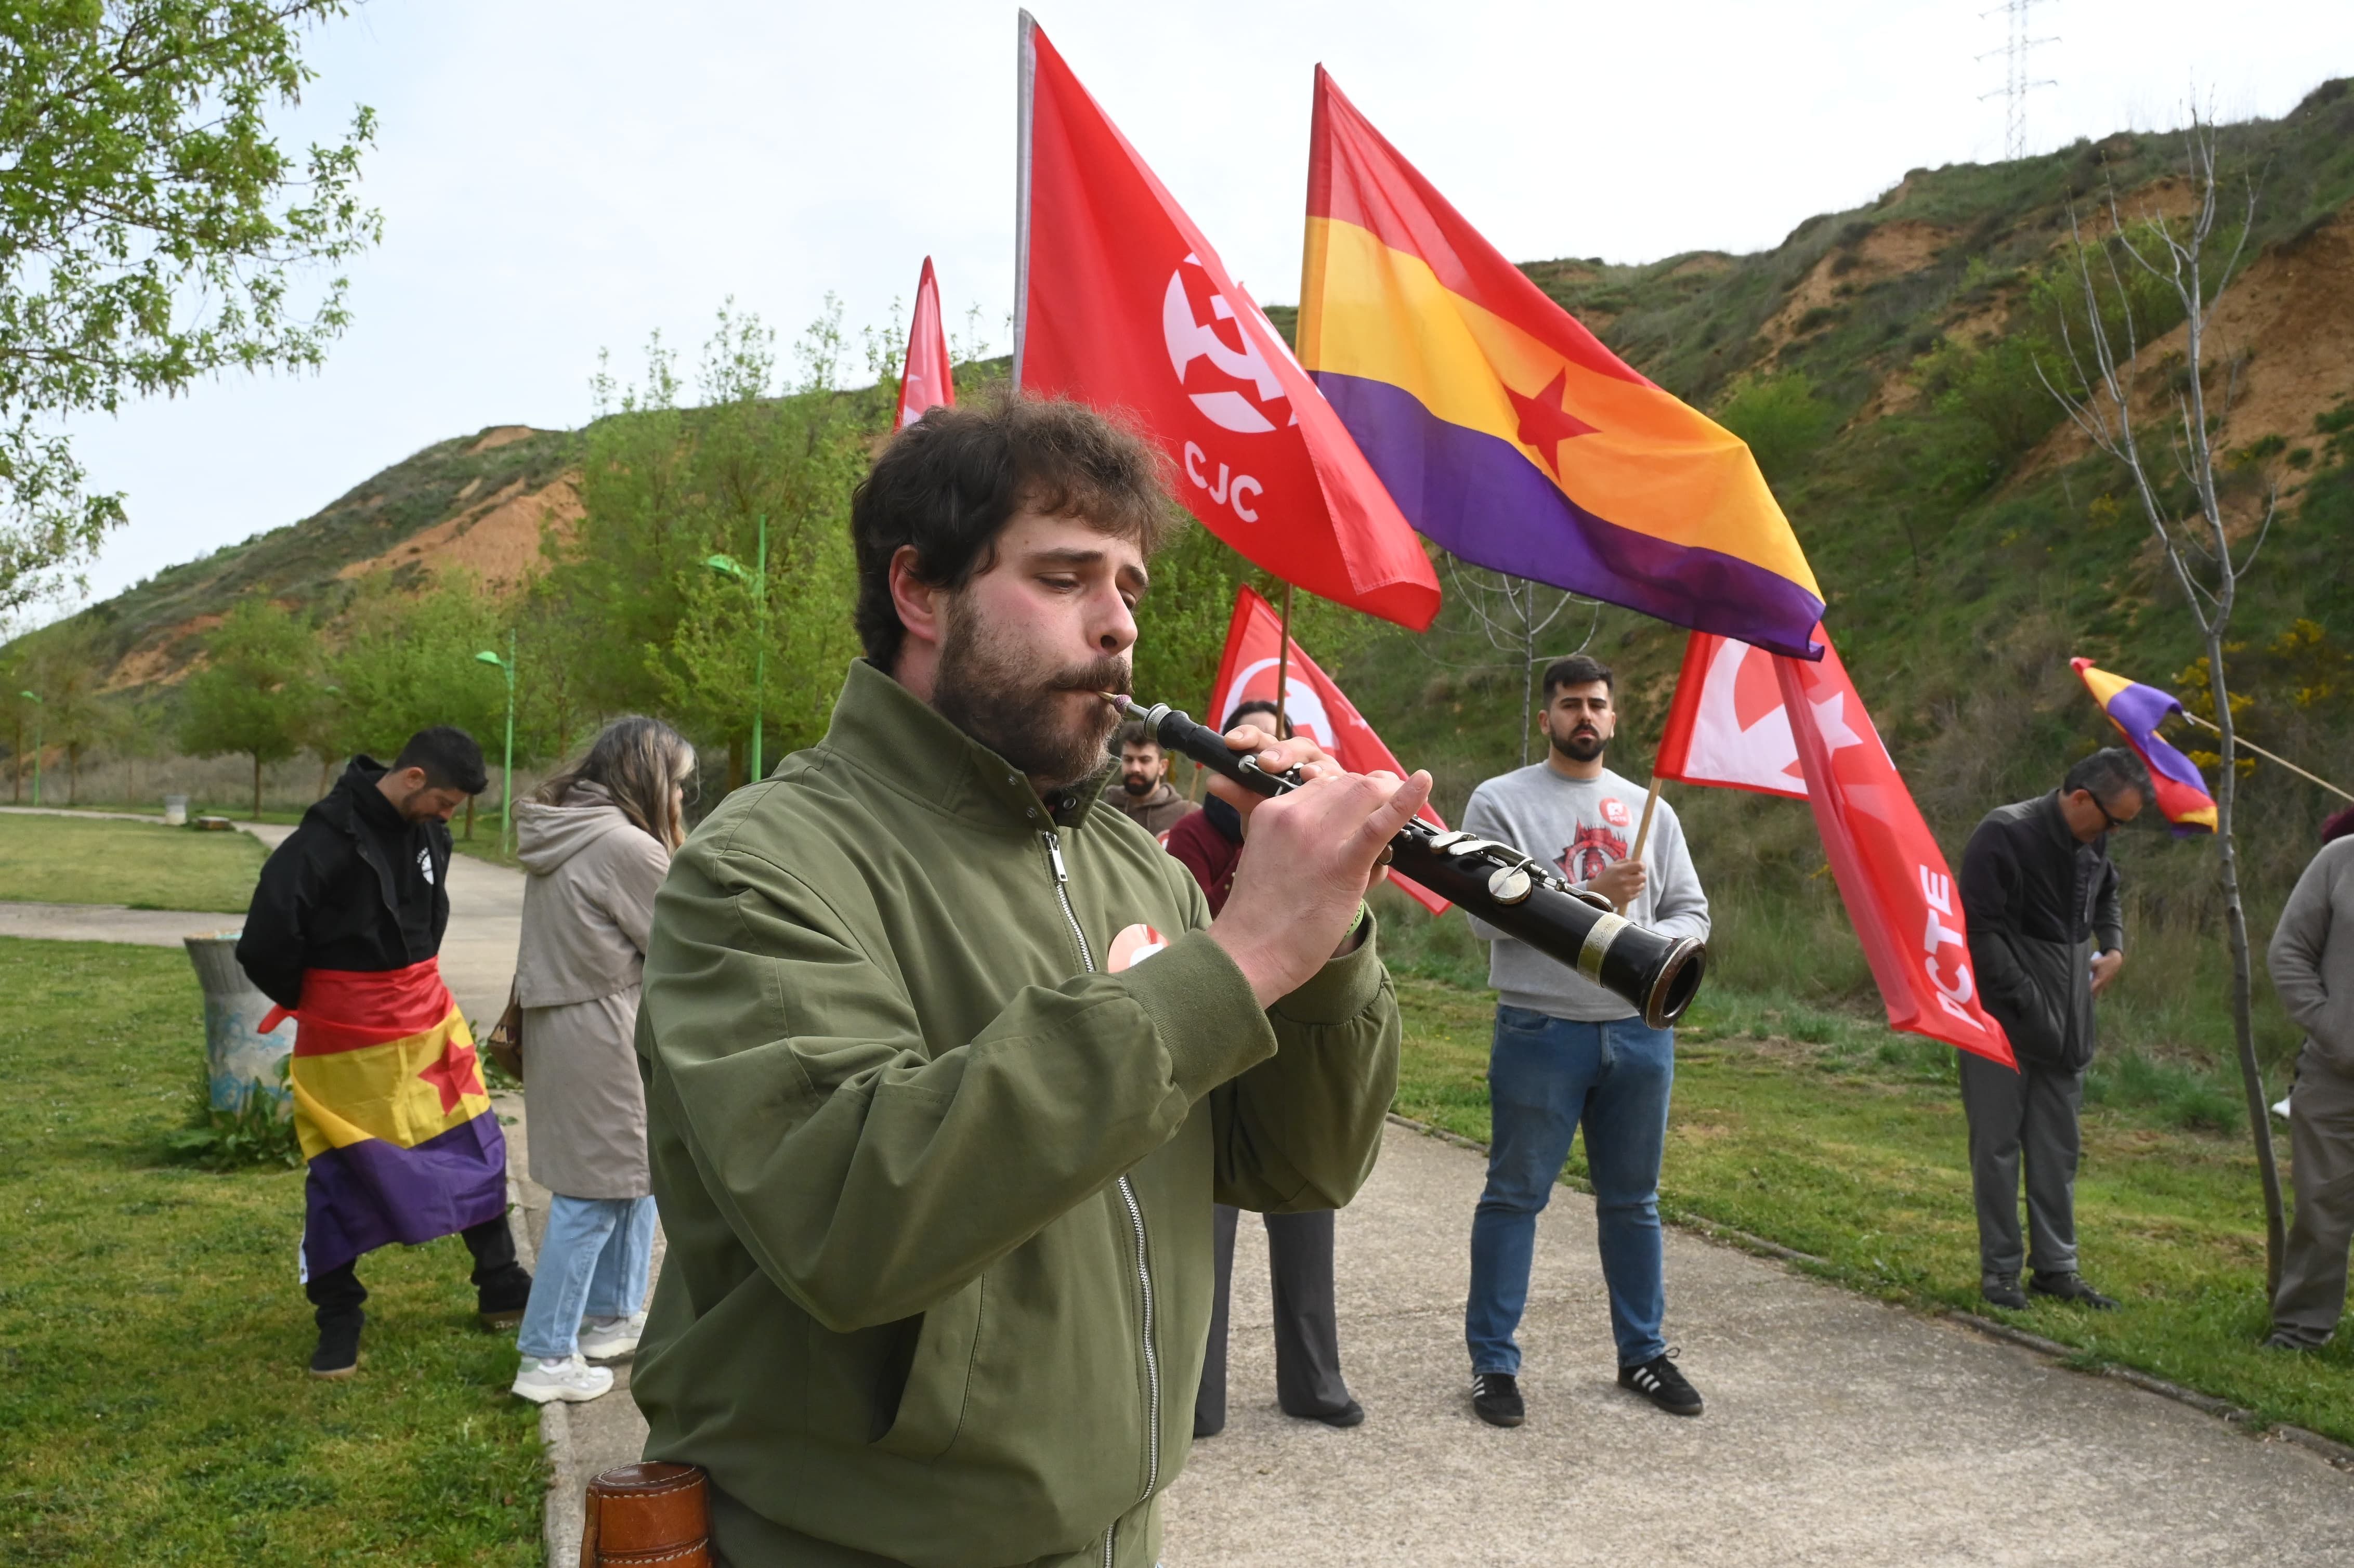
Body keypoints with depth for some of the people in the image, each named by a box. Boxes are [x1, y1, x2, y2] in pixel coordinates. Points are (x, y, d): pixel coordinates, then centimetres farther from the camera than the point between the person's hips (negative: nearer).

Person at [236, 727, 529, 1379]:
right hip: (347, 1037, -6)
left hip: (428, 1019, 7)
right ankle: (338, 1320, 20)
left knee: (477, 1150, 10)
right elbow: (265, 942, -22)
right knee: (341, 1175, 4)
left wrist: (410, 984, 11)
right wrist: (307, 999, -4)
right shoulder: (329, 837, -22)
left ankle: (502, 1289, 24)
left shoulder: (429, 834, 1)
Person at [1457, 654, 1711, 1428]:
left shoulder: (1648, 810, 13)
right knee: (1515, 1197, 2)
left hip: (1640, 1031, 4)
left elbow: (1692, 913, 13)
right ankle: (1493, 1362, 12)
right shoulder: (1501, 802, -1)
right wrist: (1589, 896, -19)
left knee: (1633, 1199, 15)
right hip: (1540, 1032, -4)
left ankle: (1643, 1351, 29)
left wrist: (1651, 943, -9)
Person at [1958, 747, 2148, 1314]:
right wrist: (2026, 1001, -19)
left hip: (2065, 1025, 7)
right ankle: (2000, 1269, 12)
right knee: (1998, 1147, 2)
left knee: (2057, 1150, 12)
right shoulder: (2005, 834, -16)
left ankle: (2055, 1266, 22)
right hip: (2004, 1021, -7)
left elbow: (2107, 898, 29)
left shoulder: (2092, 845, 7)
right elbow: (1980, 930, -18)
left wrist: (2114, 949, 10)